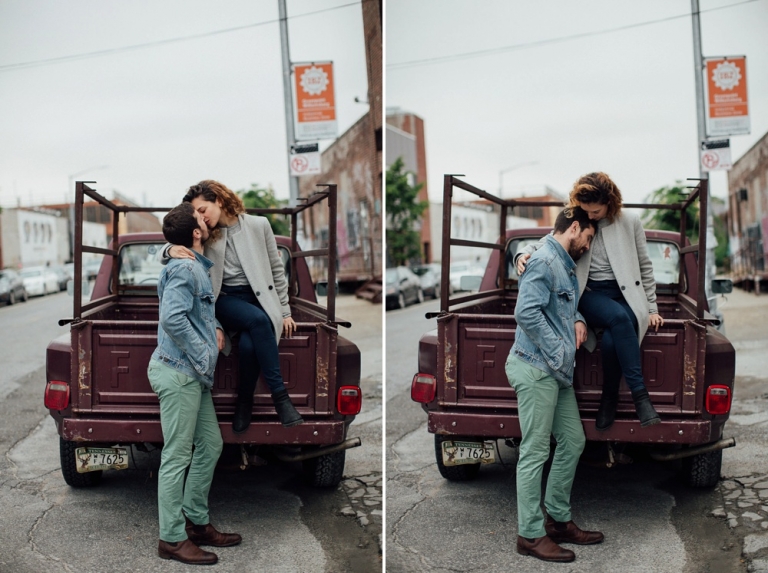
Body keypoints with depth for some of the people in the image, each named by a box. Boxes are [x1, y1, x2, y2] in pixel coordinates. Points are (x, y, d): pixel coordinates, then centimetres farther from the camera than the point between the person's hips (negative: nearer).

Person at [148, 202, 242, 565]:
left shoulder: (198, 267, 16)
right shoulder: (184, 268, -15)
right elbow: (173, 317, -27)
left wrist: (214, 328, 13)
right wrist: (203, 355, -20)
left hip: (193, 376, 10)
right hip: (178, 372, -10)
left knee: (210, 444, 15)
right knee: (177, 457, -3)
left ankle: (196, 522, 26)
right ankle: (172, 539, 5)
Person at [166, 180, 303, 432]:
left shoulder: (258, 225, 6)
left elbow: (276, 269, 8)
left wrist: (285, 312, 5)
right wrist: (172, 249, -23)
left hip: (259, 298, 0)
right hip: (226, 300, 0)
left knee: (249, 344, -34)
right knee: (258, 320, -35)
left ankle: (244, 401, -8)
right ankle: (279, 395, -27)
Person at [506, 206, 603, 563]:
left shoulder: (565, 265, 19)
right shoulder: (545, 261, -13)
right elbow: (526, 312, -22)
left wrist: (578, 319, 11)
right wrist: (559, 354, -19)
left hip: (557, 373, 10)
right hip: (536, 369, -10)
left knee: (573, 442, 14)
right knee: (535, 453, -5)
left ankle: (558, 521, 24)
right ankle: (530, 534, 3)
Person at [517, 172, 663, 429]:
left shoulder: (630, 222, 5)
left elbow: (645, 266, 10)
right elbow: (546, 244, 12)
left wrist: (651, 309, 6)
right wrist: (524, 255, -12)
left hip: (626, 297, 0)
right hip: (591, 295, 0)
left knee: (611, 340, -33)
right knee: (619, 318, -36)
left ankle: (610, 398, -8)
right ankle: (639, 395, -29)